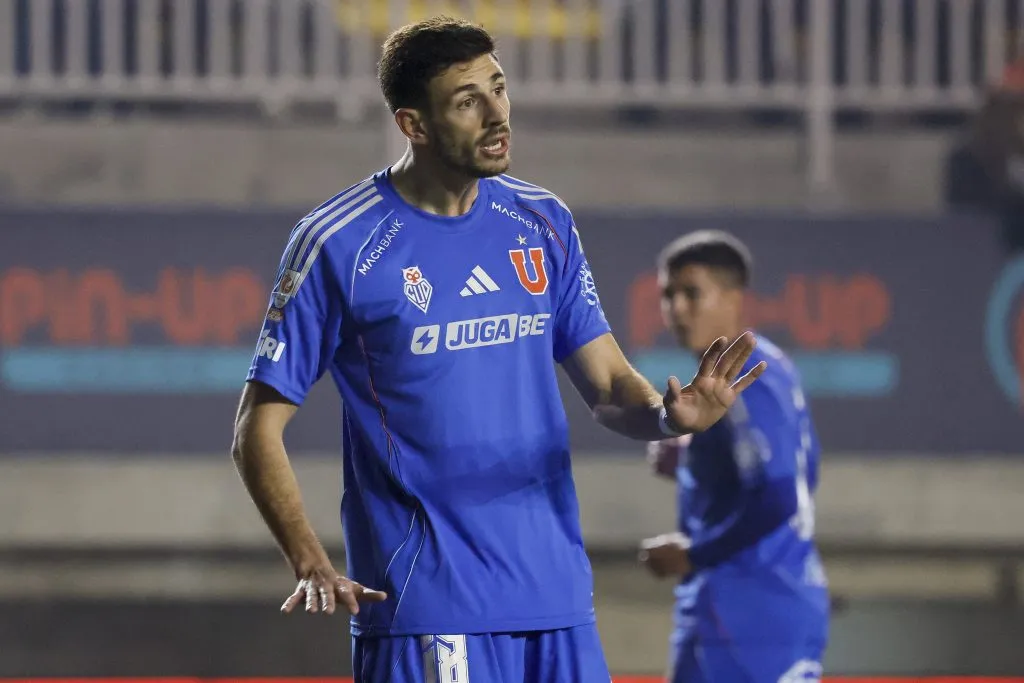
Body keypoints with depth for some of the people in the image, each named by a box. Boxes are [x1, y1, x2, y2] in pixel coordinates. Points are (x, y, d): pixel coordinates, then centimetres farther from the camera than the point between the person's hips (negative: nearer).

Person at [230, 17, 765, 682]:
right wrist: (312, 565, -17)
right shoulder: (338, 244, -6)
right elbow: (259, 427, -4)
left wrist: (666, 414, -14)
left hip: (557, 600, 5)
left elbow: (607, 385, 10)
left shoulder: (543, 222, 9)